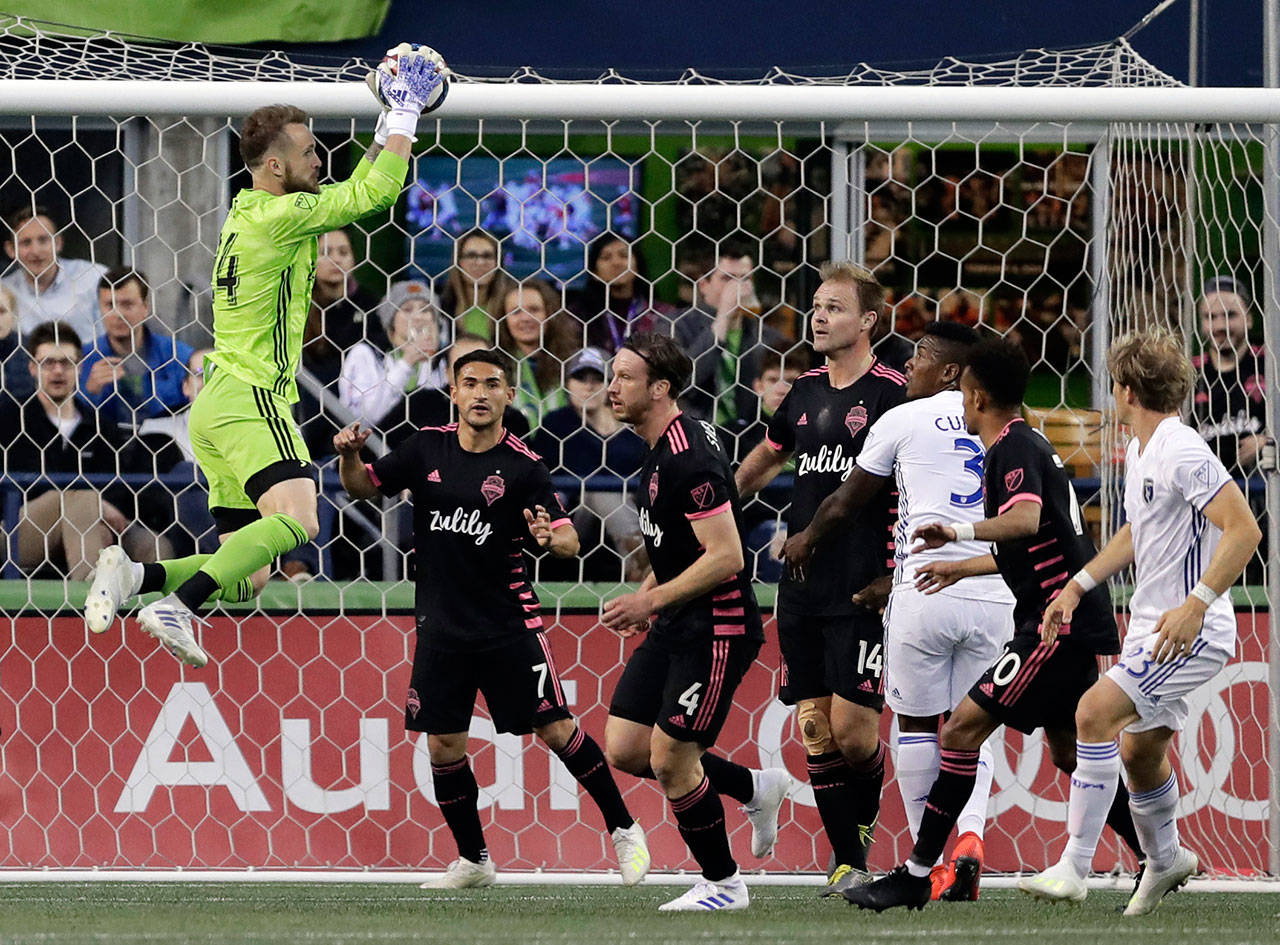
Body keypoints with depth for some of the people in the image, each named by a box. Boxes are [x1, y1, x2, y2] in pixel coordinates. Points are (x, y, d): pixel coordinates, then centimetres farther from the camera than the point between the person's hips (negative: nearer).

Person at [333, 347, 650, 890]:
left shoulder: (523, 467, -8)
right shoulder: (428, 448, 2)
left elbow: (570, 540, -10)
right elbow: (364, 487, 12)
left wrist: (551, 537, -33)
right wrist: (349, 456, -9)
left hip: (508, 623, -3)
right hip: (441, 625, 3)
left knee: (555, 730, -5)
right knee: (443, 746, 2)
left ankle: (623, 829, 11)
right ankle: (472, 860, 17)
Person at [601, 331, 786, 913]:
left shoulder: (690, 460, -21)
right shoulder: (660, 449, 10)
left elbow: (725, 555, -24)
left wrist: (653, 600, -21)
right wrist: (647, 594, 14)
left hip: (717, 629, -10)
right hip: (675, 626, 10)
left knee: (669, 760, -7)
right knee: (624, 750, 6)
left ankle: (722, 883, 10)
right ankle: (754, 788, 22)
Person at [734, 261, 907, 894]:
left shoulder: (892, 392, -7)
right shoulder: (806, 392, 12)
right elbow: (765, 459, 31)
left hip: (864, 592, -6)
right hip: (801, 590, 6)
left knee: (852, 727, -11)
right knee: (815, 729, 2)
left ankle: (864, 820, 16)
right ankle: (849, 863, 9)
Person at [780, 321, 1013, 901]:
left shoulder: (903, 421, 3)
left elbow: (846, 503, 13)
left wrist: (807, 540, 35)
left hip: (926, 592, -3)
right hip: (994, 594, 3)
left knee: (917, 723, 11)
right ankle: (970, 834, -10)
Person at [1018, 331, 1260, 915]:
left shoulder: (1182, 453, -19)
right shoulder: (1140, 453, 12)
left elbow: (1244, 530, -24)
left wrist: (1195, 606, -29)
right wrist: (1077, 587, 22)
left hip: (1192, 634, -10)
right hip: (1150, 626, 10)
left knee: (1096, 712, -22)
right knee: (1137, 748, 20)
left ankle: (1074, 868, -22)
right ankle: (1166, 860, 44)